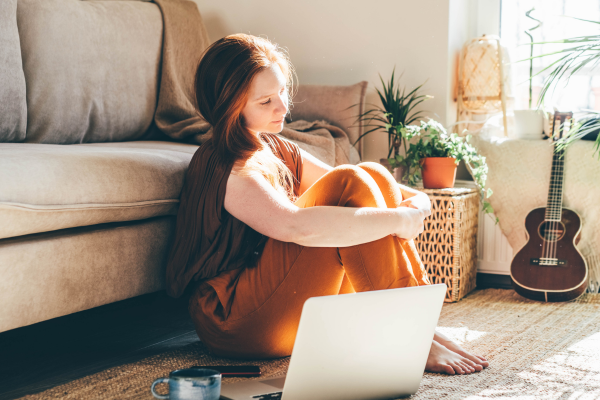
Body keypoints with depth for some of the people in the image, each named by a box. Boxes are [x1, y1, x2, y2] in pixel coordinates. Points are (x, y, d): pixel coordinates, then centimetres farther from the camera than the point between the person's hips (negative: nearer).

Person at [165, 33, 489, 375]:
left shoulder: (276, 149, 14)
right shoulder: (226, 168, -17)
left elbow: (344, 194, 14)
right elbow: (297, 226, -34)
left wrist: (416, 200, -7)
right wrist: (399, 220, -28)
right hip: (238, 322, -9)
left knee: (374, 175, -4)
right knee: (352, 183, -21)